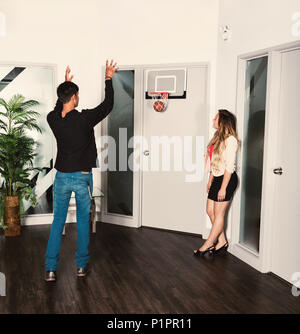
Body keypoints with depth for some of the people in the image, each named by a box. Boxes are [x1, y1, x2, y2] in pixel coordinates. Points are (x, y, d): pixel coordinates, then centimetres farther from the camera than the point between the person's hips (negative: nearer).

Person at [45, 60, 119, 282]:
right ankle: (82, 265, 19)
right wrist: (109, 79, 9)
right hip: (82, 177, -3)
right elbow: (108, 105, -2)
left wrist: (66, 84, 29)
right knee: (83, 221, 11)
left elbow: (59, 107, 22)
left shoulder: (53, 119, -4)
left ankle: (51, 268, 11)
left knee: (58, 221, 10)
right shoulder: (84, 118, -15)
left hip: (62, 177, 3)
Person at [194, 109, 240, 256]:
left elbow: (229, 166, -18)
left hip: (227, 179, -9)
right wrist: (210, 181, 17)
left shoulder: (230, 139, -16)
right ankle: (222, 241, 20)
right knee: (210, 210, 10)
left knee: (218, 213, 1)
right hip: (217, 178, 9)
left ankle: (208, 244, 10)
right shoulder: (217, 137, 12)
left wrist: (223, 188, -19)